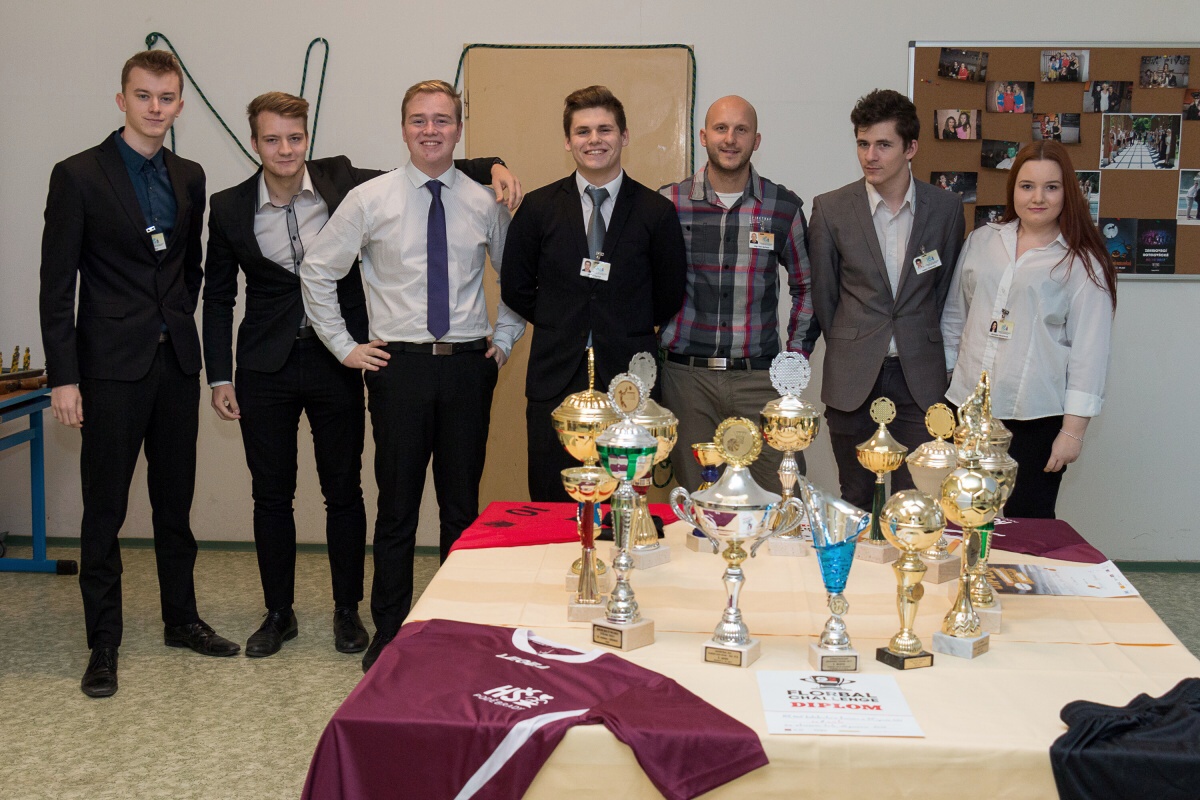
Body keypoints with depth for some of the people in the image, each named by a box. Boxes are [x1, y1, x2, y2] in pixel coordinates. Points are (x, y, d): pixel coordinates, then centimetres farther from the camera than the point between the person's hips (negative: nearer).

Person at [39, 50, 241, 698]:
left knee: (175, 499, 15)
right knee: (105, 509, 2)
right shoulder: (78, 176, -6)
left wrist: (179, 319, 8)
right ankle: (103, 643, 13)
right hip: (112, 365, -5)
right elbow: (57, 285, -8)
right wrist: (63, 378, -13)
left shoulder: (189, 178, 9)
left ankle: (181, 620, 28)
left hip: (176, 361, 5)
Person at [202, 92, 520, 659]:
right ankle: (278, 612, 24)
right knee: (271, 493, 8)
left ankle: (347, 610, 22)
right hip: (266, 369, 1)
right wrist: (219, 377, 2)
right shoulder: (230, 209, 0)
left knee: (344, 489, 6)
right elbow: (218, 298, 7)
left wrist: (493, 167, -13)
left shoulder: (342, 181, -3)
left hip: (337, 362, -1)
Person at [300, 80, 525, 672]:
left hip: (469, 365, 2)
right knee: (397, 506, 4)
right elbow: (316, 271, 5)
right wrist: (344, 346, 2)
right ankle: (389, 632, 17)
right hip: (399, 365, -2)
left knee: (463, 504, 10)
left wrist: (505, 338, 9)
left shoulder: (485, 204, 5)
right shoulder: (369, 200, 0)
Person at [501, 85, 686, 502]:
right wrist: (560, 325, 8)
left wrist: (629, 332, 9)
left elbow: (670, 295, 10)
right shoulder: (538, 207, 5)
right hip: (556, 379, 1)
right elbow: (515, 288, 11)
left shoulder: (656, 211, 2)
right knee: (552, 510, 4)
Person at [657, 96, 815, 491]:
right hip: (686, 375, 0)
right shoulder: (669, 203, 2)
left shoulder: (784, 207, 4)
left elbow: (806, 285, 15)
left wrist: (796, 355, 7)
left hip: (760, 376, 0)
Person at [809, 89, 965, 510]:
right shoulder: (830, 208, -2)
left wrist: (922, 345, 9)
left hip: (920, 377, 1)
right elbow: (822, 292, 6)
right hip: (852, 379, 0)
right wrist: (845, 351, 8)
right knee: (854, 499, 8)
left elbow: (945, 287, 11)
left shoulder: (946, 208, 2)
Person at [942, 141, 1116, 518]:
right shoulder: (981, 240, 10)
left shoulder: (1082, 262, -3)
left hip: (1037, 420, -4)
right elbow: (954, 316, 17)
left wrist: (1074, 428, -9)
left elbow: (1089, 351, -5)